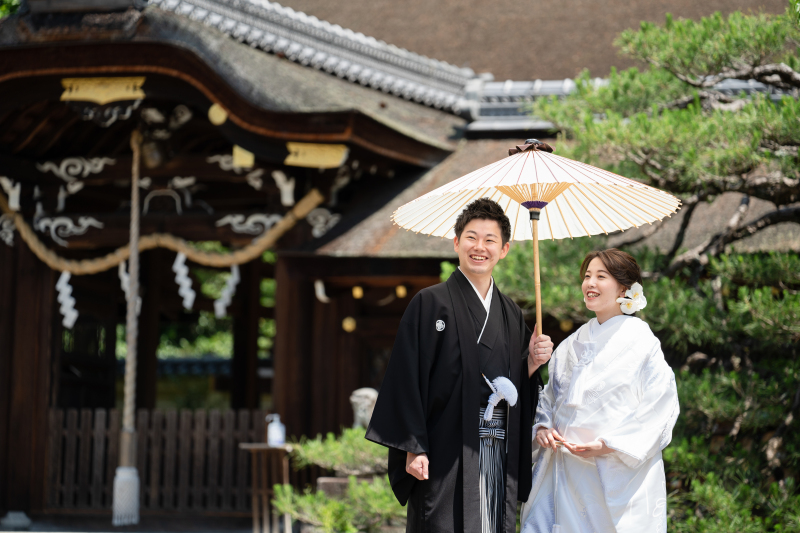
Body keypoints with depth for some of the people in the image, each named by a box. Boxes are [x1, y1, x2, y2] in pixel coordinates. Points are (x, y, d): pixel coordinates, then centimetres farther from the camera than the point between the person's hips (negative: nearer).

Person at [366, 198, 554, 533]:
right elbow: (407, 378, -7)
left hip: (499, 456, 5)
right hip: (446, 454, -5)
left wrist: (532, 363, -2)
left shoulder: (511, 314, 15)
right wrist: (414, 449, -14)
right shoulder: (430, 303, -1)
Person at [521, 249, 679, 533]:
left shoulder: (641, 341, -5)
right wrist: (542, 428, 0)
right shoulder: (572, 344, 14)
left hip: (619, 475, -5)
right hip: (565, 473, 5)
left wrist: (609, 445, -16)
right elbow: (550, 397, 21)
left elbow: (661, 406, -10)